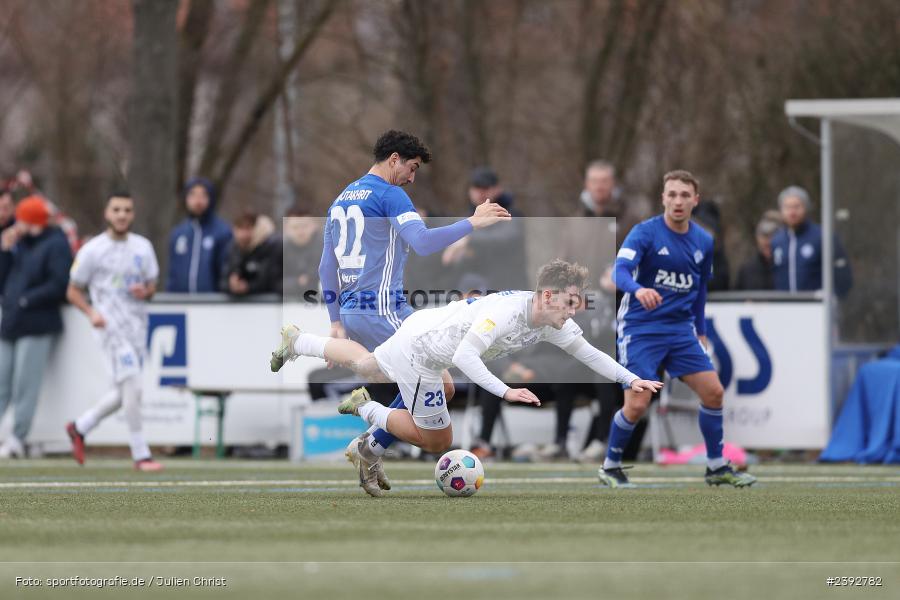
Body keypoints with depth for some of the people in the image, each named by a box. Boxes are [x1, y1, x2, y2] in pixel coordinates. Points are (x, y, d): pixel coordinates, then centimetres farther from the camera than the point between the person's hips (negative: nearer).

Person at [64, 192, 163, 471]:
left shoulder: (143, 247, 11)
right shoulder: (92, 250, -2)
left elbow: (152, 286, 18)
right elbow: (73, 291, 3)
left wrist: (145, 291, -7)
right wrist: (91, 312, -15)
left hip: (138, 324, 6)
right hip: (111, 324, -6)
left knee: (121, 394, 9)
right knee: (132, 386, -16)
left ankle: (79, 428, 30)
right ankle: (140, 454, -10)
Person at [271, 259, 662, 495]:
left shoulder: (553, 323, -14)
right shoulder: (507, 310, -38)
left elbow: (587, 352, -4)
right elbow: (464, 356, -43)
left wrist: (631, 380, -14)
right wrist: (505, 392, -50)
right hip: (420, 349, -8)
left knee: (366, 366, 35)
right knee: (436, 441, 0)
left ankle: (297, 342, 50)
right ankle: (366, 410, 11)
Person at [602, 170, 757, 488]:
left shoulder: (704, 242, 5)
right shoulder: (645, 232, -13)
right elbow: (620, 271, -27)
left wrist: (701, 330, 20)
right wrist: (639, 290, -47)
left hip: (681, 329, 5)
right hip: (640, 328, -5)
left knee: (713, 391, -1)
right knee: (637, 405, -13)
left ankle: (717, 467, 14)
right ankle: (610, 467, 10)